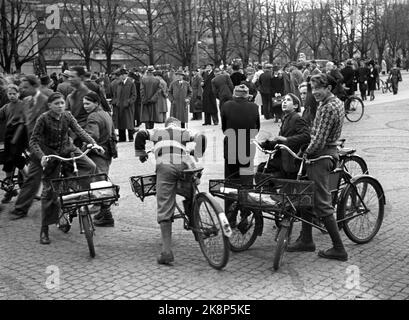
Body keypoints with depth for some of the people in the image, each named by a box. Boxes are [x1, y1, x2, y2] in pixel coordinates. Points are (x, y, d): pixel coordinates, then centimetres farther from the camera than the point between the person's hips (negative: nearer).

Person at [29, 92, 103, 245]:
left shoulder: (67, 115, -5)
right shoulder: (43, 119, -16)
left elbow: (79, 131, -9)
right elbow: (33, 141, -16)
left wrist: (93, 143, -23)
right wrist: (42, 156, -32)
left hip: (67, 148, 4)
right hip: (50, 152, -4)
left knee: (90, 166, -21)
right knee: (49, 191, -2)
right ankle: (44, 230, 8)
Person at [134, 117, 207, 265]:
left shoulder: (158, 132, 30)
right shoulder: (184, 132, 31)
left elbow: (141, 134, 15)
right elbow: (200, 137, 15)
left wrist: (140, 153, 26)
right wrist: (198, 156, 27)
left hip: (165, 167, -1)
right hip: (185, 165, 1)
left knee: (164, 209, -1)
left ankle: (166, 251, -5)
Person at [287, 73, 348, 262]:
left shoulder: (329, 108, -20)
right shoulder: (335, 102, 13)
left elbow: (319, 140, -23)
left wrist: (306, 153, -7)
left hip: (321, 156, -11)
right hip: (327, 151, 11)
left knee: (322, 204, -5)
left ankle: (339, 249, 2)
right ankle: (306, 240, 26)